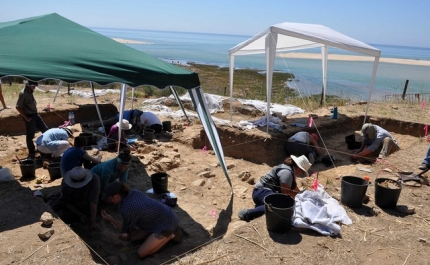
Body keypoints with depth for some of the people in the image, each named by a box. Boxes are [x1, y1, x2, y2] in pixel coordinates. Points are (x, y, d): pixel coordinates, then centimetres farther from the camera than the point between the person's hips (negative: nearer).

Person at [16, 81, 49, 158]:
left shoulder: (30, 92, 7)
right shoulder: (23, 93, -18)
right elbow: (18, 107, -19)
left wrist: (35, 111, 12)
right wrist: (26, 117, -17)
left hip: (35, 114, 9)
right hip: (29, 116, -9)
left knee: (45, 130, 13)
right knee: (30, 135, 2)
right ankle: (32, 153, 15)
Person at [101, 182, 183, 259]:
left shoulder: (126, 210, -26)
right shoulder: (134, 192, -2)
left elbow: (126, 230, -5)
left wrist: (111, 219, 1)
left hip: (166, 223, -9)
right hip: (164, 216, 9)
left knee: (141, 253, -9)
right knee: (133, 236, 13)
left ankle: (171, 235, 2)